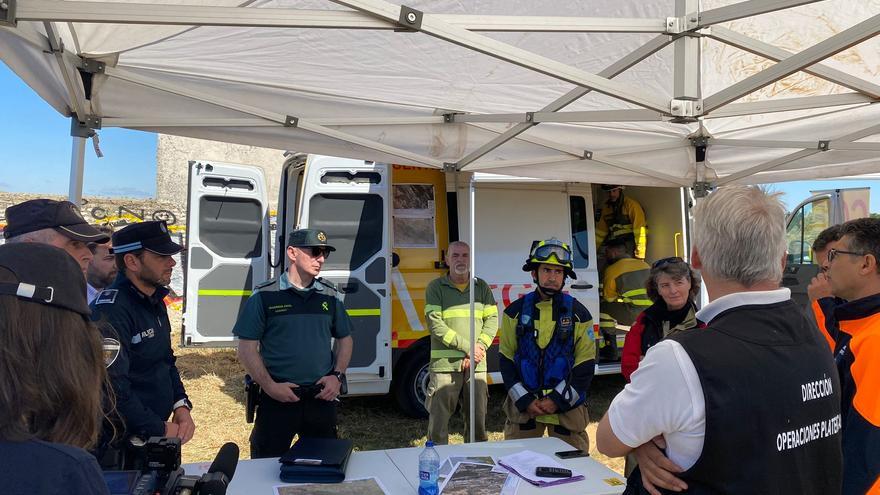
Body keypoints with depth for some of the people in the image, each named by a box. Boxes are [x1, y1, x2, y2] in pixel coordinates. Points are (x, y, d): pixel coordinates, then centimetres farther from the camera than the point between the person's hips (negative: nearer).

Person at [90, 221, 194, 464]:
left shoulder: (155, 302, 8)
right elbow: (113, 387, -28)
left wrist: (181, 406, 0)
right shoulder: (111, 311, -23)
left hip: (161, 433, 9)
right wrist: (160, 429, -20)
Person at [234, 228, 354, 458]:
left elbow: (345, 338, 15)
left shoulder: (329, 295, 6)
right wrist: (270, 386, -14)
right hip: (277, 398, -4)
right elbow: (247, 348, -6)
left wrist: (338, 376, 1)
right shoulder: (265, 296, -6)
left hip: (322, 397, 4)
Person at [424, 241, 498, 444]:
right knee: (439, 421, 0)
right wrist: (467, 347, -13)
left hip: (476, 366, 3)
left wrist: (479, 348, -9)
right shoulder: (435, 287, 2)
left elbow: (492, 320, 7)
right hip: (445, 364, -3)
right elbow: (434, 323, -8)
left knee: (478, 418, 10)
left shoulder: (482, 287, 12)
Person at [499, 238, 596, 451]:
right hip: (523, 407, 1)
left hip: (567, 407, 0)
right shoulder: (515, 311, 2)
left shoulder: (578, 313, 0)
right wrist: (525, 401, -7)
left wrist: (557, 400, -9)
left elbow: (586, 366, -1)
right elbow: (506, 360, 3)